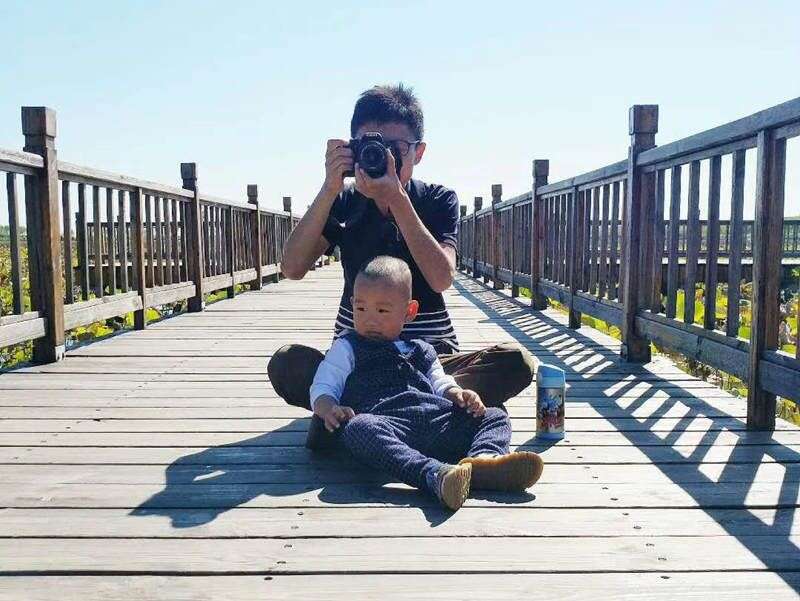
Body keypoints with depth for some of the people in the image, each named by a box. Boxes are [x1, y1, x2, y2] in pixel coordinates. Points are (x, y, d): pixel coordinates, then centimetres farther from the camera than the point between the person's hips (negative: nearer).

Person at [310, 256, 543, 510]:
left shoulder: (420, 350, 33)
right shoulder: (347, 348, 21)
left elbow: (441, 384, 29)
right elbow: (322, 389, 13)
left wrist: (457, 394, 4)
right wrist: (330, 410, -12)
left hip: (437, 420, 5)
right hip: (388, 422, -5)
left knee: (495, 416, -6)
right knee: (357, 428, -38)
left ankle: (483, 458, -42)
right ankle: (435, 474, -57)